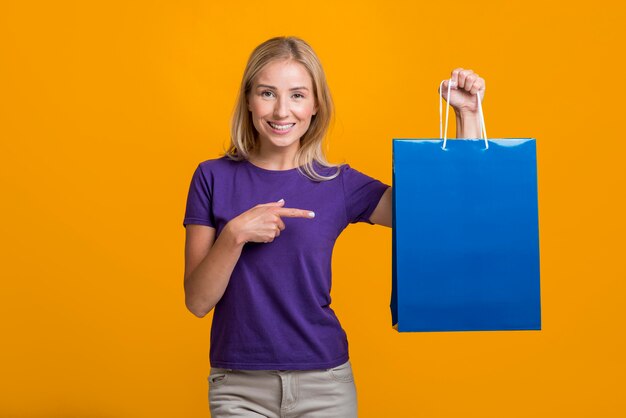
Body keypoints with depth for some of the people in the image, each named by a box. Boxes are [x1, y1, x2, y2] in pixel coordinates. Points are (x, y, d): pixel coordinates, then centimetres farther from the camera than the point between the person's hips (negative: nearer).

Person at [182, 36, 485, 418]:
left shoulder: (339, 184, -2)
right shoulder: (214, 178, -3)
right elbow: (197, 301, -7)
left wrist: (466, 114, -12)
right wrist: (235, 234, -22)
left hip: (325, 384, 1)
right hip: (239, 386, -1)